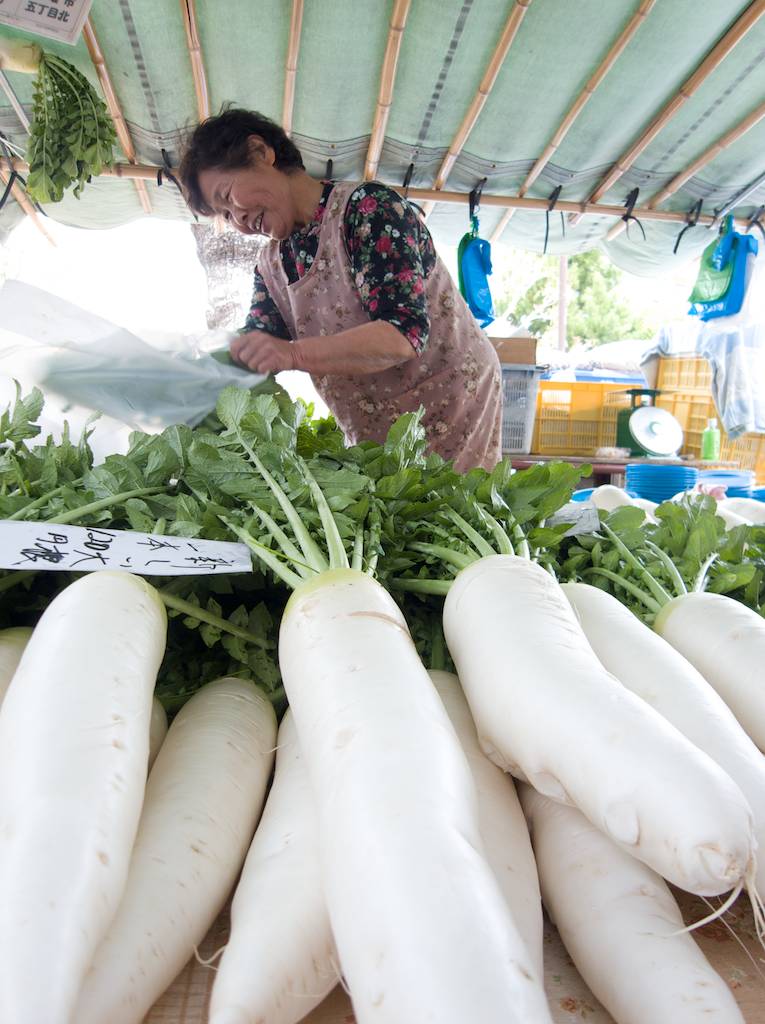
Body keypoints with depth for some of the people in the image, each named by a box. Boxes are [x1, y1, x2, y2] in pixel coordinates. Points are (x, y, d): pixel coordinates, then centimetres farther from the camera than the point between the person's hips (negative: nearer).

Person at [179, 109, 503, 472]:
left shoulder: (367, 206, -15)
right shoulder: (270, 265, 8)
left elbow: (405, 332, -26)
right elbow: (250, 356, 0)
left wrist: (295, 354, -36)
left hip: (451, 405, -6)